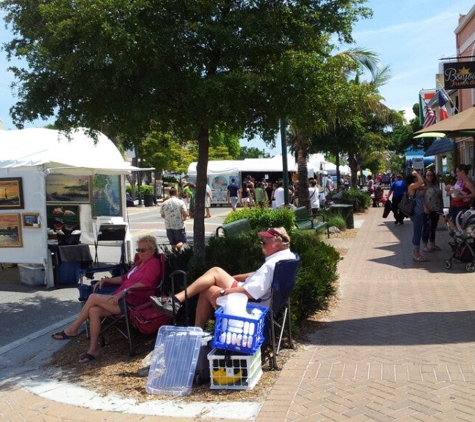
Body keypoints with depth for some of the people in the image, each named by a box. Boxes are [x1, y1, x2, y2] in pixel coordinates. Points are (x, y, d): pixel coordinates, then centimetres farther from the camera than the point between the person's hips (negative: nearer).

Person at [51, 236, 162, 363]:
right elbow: (126, 278, 31)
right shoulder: (140, 262, 24)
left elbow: (145, 283, -20)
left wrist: (124, 292, -27)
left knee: (93, 297, -15)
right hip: (122, 299, 9)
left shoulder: (153, 263, -5)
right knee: (94, 310, -16)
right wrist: (106, 280, 17)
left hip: (132, 303, -9)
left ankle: (73, 329, 1)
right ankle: (93, 349, -11)